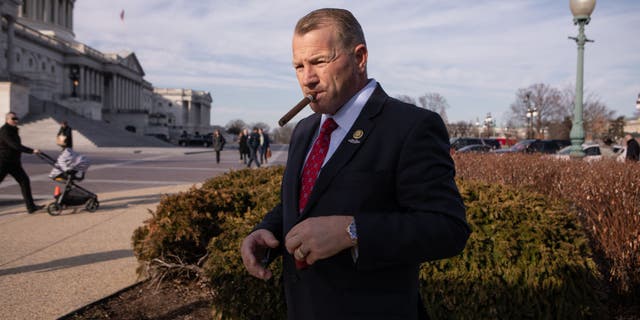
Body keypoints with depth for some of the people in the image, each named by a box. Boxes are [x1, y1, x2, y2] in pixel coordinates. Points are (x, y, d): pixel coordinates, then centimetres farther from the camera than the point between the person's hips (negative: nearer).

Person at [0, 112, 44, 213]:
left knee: (25, 181, 1)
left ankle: (31, 206, 2)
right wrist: (32, 151, -33)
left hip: (14, 163, 8)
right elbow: (15, 146, -27)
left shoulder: (13, 130, 12)